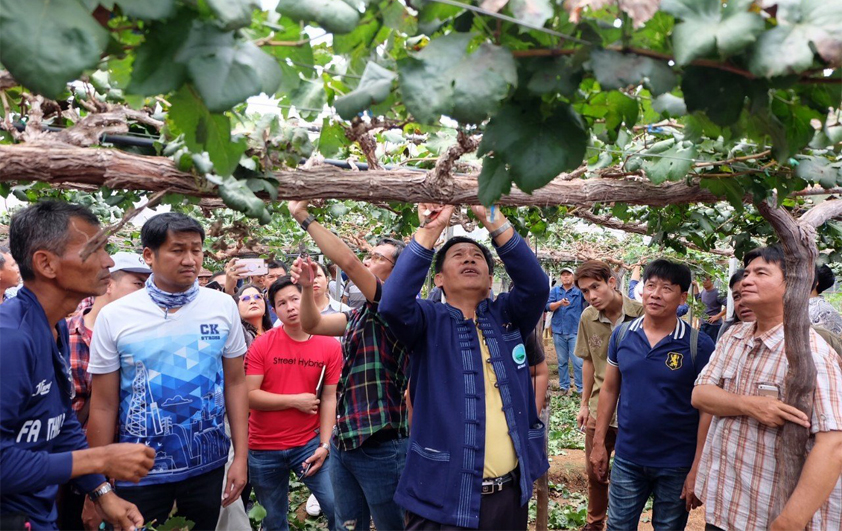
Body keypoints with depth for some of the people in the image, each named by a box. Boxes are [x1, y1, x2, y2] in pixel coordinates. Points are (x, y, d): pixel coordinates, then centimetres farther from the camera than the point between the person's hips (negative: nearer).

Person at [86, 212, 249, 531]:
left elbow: (235, 383, 2)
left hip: (208, 464, 2)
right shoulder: (113, 317, -7)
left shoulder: (223, 307, -4)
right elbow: (104, 405, -3)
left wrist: (241, 457, -1)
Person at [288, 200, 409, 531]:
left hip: (381, 444, -8)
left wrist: (305, 218, -15)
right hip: (344, 441, 8)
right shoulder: (360, 315, 13)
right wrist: (307, 285, -2)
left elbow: (347, 262, -23)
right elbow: (312, 324, 15)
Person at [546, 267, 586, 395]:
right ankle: (564, 386, 20)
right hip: (559, 331, 2)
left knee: (578, 361, -5)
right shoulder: (555, 291, 9)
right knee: (562, 361, 10)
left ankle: (580, 388, 3)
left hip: (575, 331, -2)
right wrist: (560, 303, -21)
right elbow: (548, 306, -3)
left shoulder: (579, 290, 3)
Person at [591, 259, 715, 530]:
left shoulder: (699, 345, -11)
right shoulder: (622, 334, -1)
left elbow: (707, 410, -10)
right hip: (626, 459, 3)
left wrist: (697, 470, -12)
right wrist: (598, 442, 5)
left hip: (676, 465, -2)